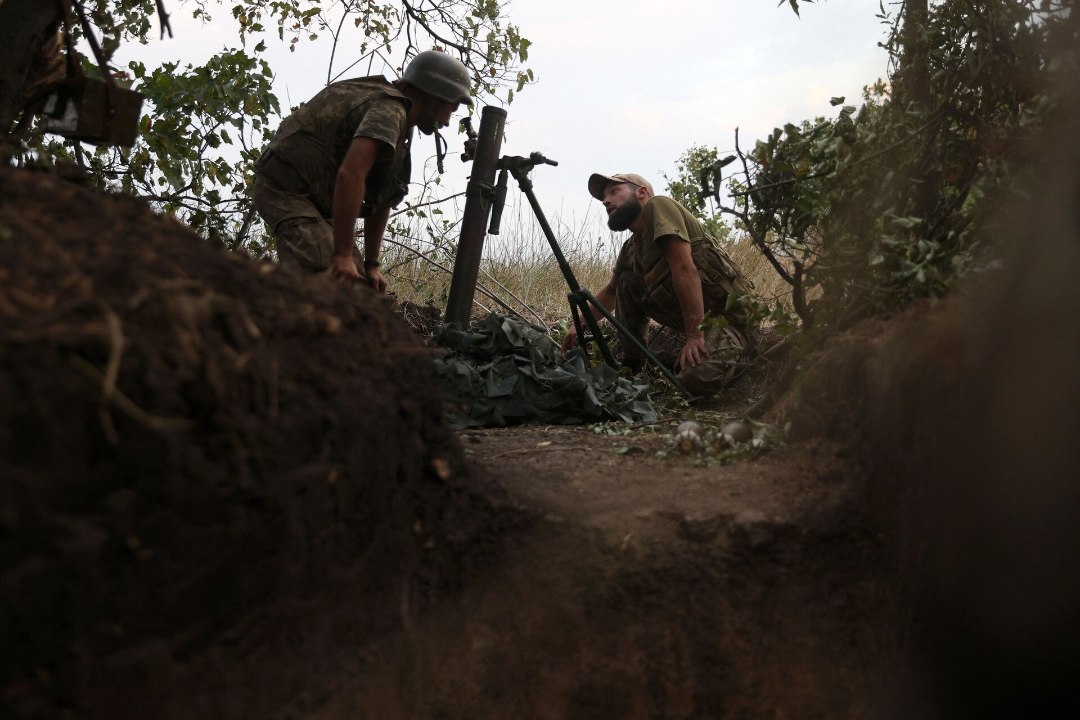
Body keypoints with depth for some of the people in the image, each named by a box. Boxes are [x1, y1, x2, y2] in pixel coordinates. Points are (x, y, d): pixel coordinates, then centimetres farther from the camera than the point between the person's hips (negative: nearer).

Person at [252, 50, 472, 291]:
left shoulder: (399, 120, 14)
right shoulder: (390, 109, -18)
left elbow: (380, 199, 16)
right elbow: (350, 175, -32)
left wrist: (371, 265, 13)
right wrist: (343, 255, -33)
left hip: (316, 196, 10)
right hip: (287, 188, -10)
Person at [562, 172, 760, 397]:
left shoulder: (657, 206, -14)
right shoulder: (631, 249, 11)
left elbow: (685, 269, -24)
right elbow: (610, 291, 28)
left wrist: (694, 335, -27)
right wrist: (579, 325, 16)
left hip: (732, 313, -8)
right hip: (697, 319, 8)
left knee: (698, 378, -31)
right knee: (627, 281, 3)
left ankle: (737, 352, 1)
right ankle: (632, 363, 9)